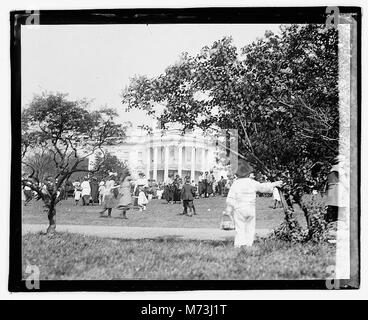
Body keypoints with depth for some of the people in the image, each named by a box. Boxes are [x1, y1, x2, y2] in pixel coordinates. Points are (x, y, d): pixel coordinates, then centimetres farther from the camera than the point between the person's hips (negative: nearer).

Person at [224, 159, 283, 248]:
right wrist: (274, 184, 29)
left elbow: (230, 199, -6)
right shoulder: (252, 183, -1)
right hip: (250, 209, 1)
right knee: (250, 228, 10)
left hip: (239, 210, -1)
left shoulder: (235, 183, -6)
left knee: (239, 229, 2)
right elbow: (263, 187, 14)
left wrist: (228, 210, 3)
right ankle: (249, 244, 6)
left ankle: (238, 245, -3)